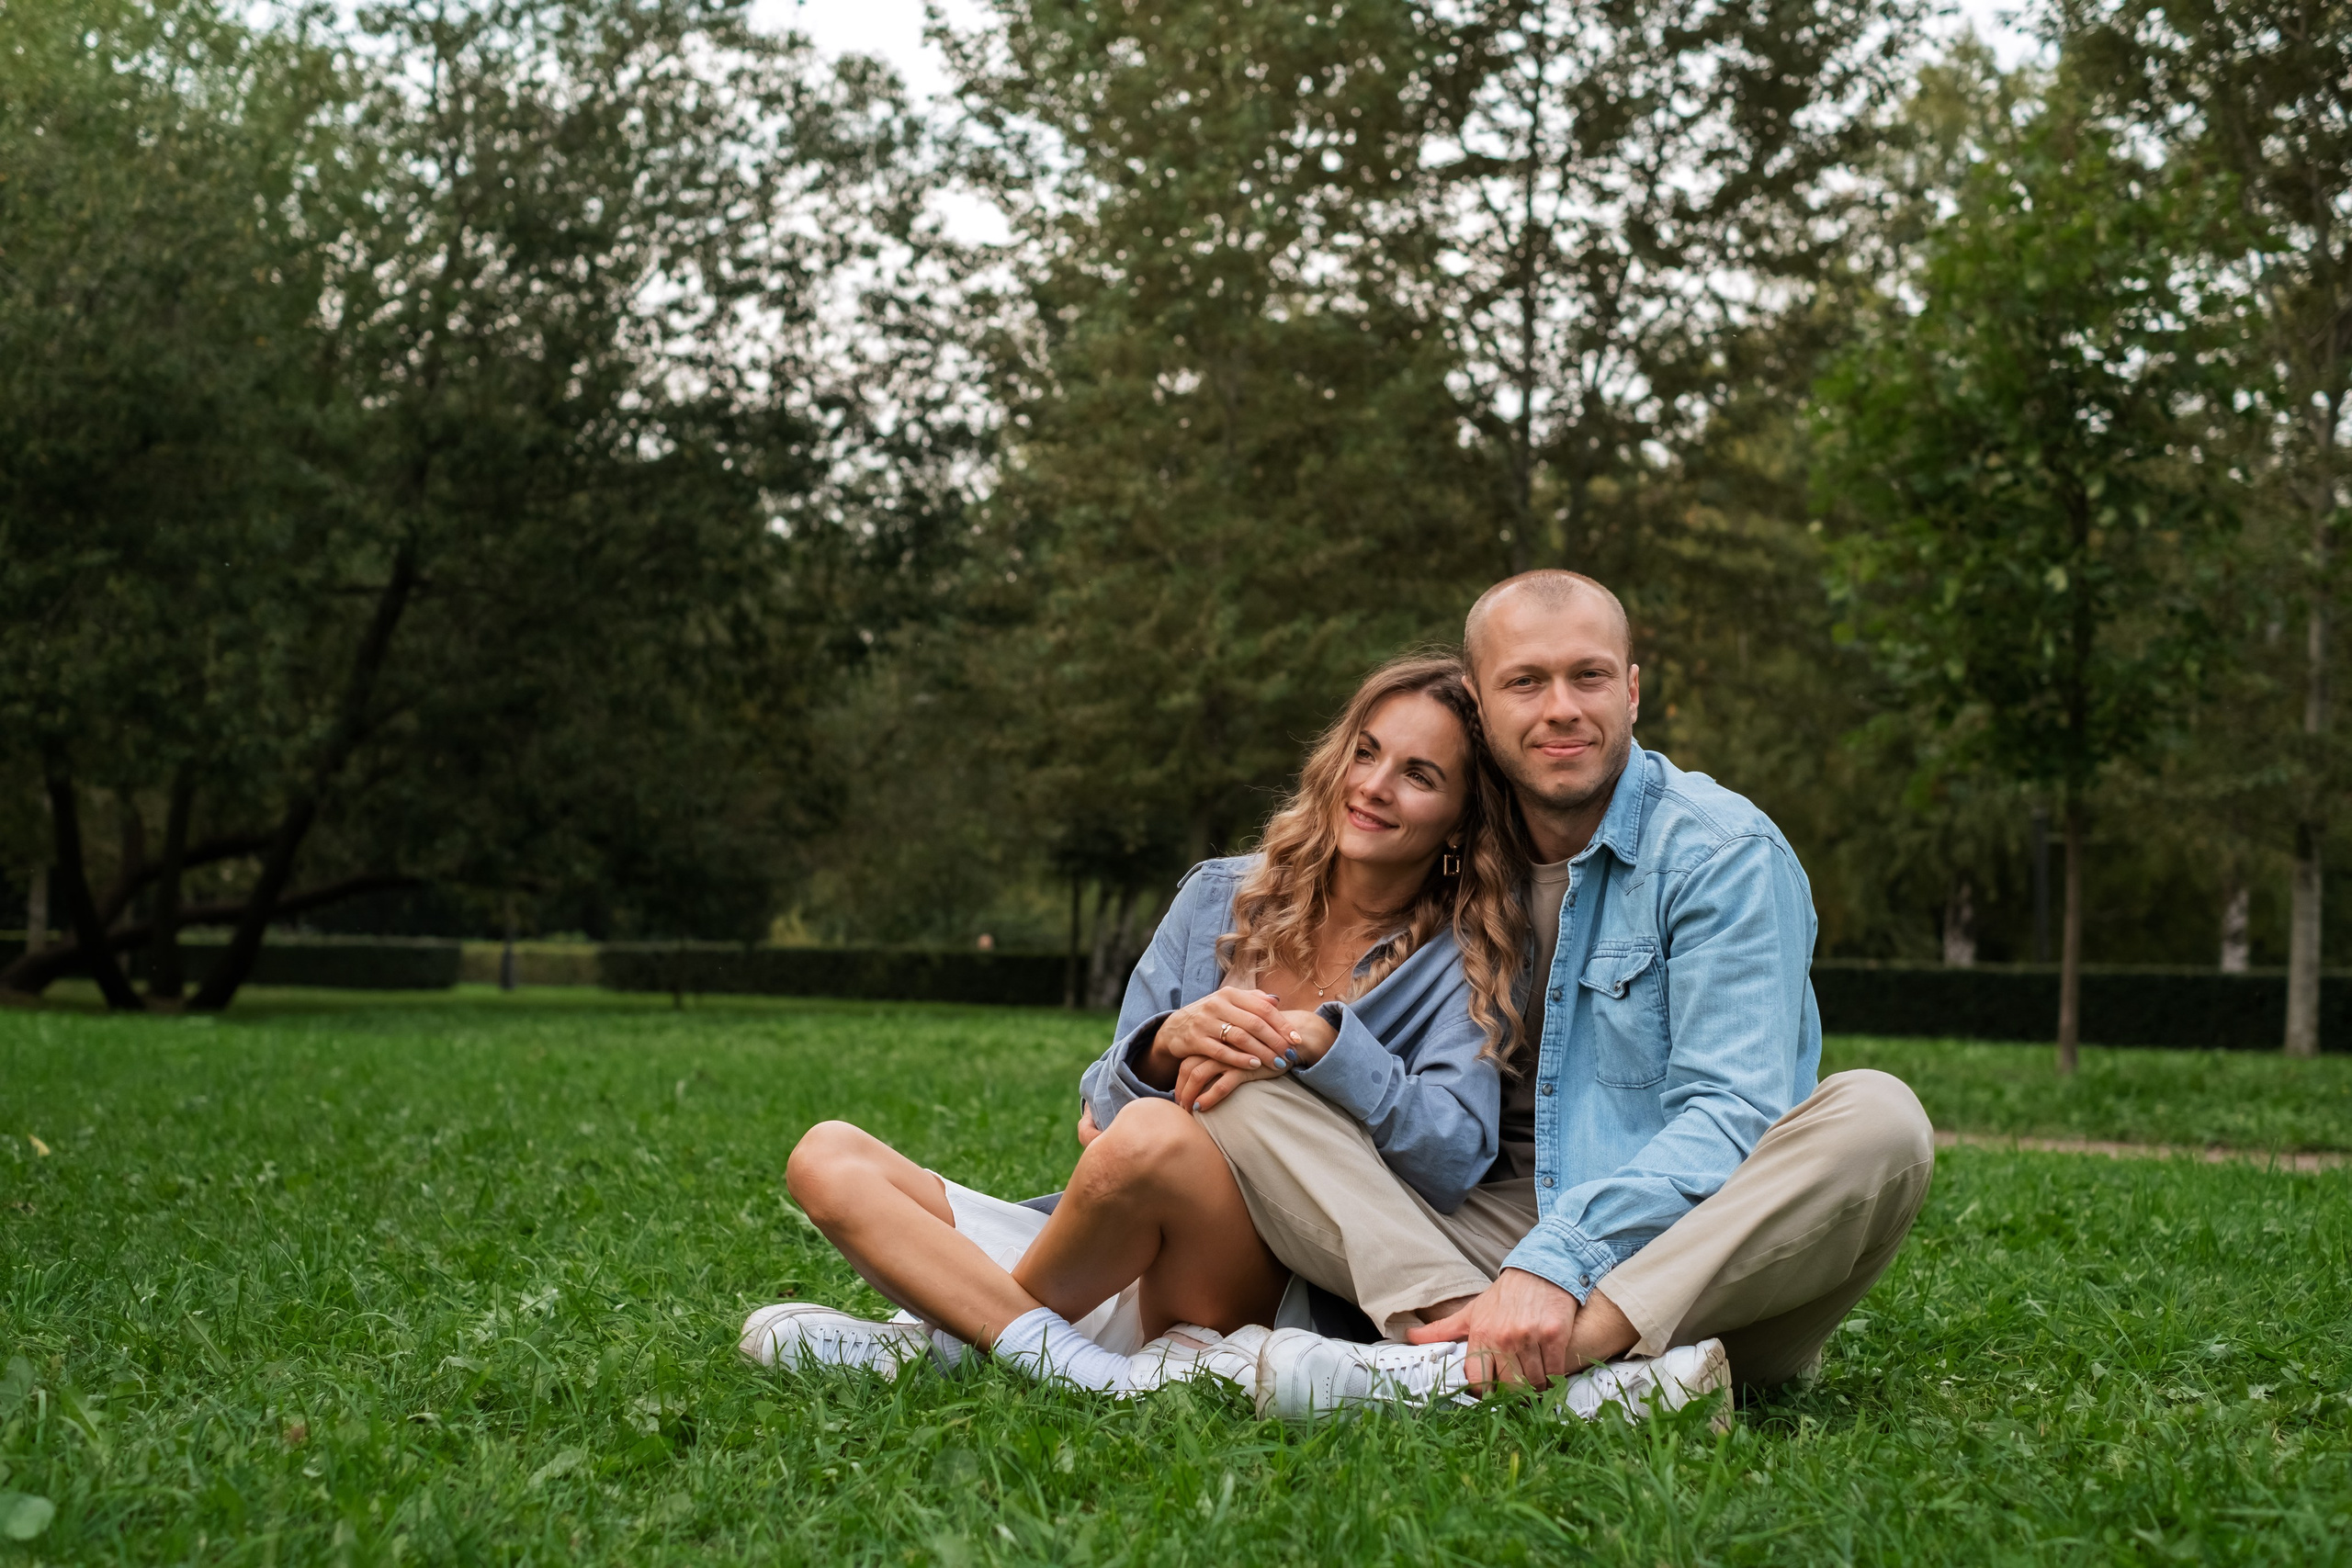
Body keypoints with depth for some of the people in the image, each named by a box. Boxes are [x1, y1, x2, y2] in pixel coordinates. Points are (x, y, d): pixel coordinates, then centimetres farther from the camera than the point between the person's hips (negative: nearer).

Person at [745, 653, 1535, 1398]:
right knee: (827, 1156, -11)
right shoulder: (1221, 897, 11)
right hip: (1121, 1275, 5)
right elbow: (1102, 1110, 5)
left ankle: (965, 1330, -12)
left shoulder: (1467, 961, 2)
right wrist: (1167, 1045, -18)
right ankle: (1106, 1376, -26)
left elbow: (1457, 1158, -15)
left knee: (1153, 1136, -36)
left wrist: (1319, 1038, -26)